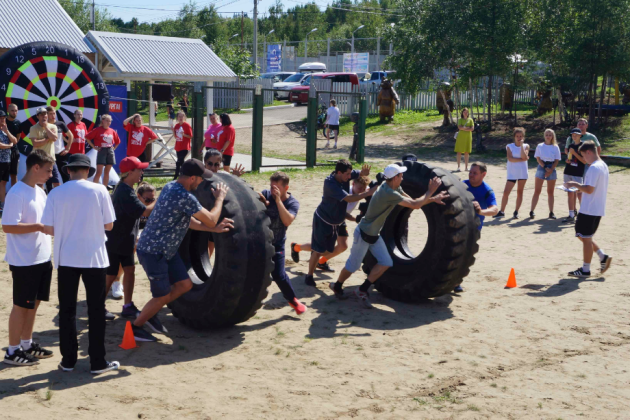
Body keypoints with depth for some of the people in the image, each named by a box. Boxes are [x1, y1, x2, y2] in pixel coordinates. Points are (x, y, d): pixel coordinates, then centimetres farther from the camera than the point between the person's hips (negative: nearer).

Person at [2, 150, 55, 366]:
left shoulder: (40, 192, 10)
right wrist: (39, 226, -23)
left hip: (42, 259, 8)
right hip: (24, 261, -8)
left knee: (34, 302, 15)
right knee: (21, 305, 1)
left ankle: (27, 344, 28)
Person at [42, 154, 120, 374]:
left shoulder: (56, 193, -3)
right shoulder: (99, 190, -6)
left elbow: (48, 229, -4)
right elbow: (108, 225, -4)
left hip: (66, 258, 1)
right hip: (94, 257, -1)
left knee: (67, 310, 12)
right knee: (96, 310, 7)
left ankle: (68, 360, 17)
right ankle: (98, 362, 10)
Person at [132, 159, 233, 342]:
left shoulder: (170, 187, 6)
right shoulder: (185, 197, -27)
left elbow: (185, 220, 12)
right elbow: (210, 219, -17)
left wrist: (214, 229, 4)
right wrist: (220, 198, 0)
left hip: (166, 250, 10)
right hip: (153, 252, -10)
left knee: (185, 284, 13)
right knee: (163, 296, 4)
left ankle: (150, 313, 28)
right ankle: (135, 327, 22)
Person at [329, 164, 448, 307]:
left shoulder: (394, 188, 0)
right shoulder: (388, 193, -31)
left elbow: (412, 201, 5)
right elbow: (415, 205, -28)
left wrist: (432, 199, -5)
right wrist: (430, 191, -18)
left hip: (374, 235, 9)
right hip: (363, 234, -9)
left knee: (386, 263, 3)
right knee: (353, 266, 4)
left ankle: (363, 290, 12)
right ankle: (337, 286, 29)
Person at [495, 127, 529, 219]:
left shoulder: (526, 146, 5)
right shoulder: (509, 146, 1)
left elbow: (524, 157, -13)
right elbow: (510, 158, -13)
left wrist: (521, 145, -12)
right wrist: (522, 159, -14)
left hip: (522, 172, 1)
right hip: (512, 173, -1)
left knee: (520, 192, 6)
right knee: (506, 192, -6)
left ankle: (516, 211, 13)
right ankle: (502, 211, 3)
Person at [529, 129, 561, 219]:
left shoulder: (555, 147, 5)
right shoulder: (540, 146, 4)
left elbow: (556, 160, 2)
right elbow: (538, 158, -2)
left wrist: (550, 170, -11)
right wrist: (545, 168, -14)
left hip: (552, 169, 1)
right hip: (541, 167, -1)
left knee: (550, 192, 5)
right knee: (537, 191, -4)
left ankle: (551, 212, 9)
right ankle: (532, 211, -4)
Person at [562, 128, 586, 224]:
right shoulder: (571, 145, 14)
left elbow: (585, 161, -12)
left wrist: (574, 153, -17)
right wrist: (567, 160, 4)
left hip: (578, 174, -6)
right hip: (568, 172, 6)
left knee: (579, 194, -6)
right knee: (570, 194, 6)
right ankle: (571, 216, 11)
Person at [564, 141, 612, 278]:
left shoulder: (593, 168, -20)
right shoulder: (604, 166, 12)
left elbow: (589, 189, -24)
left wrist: (575, 184, -11)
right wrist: (579, 186, 16)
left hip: (589, 210, -10)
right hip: (598, 209, 10)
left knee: (586, 238, 0)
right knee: (584, 236, 19)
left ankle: (585, 270, 8)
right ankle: (603, 257, 16)